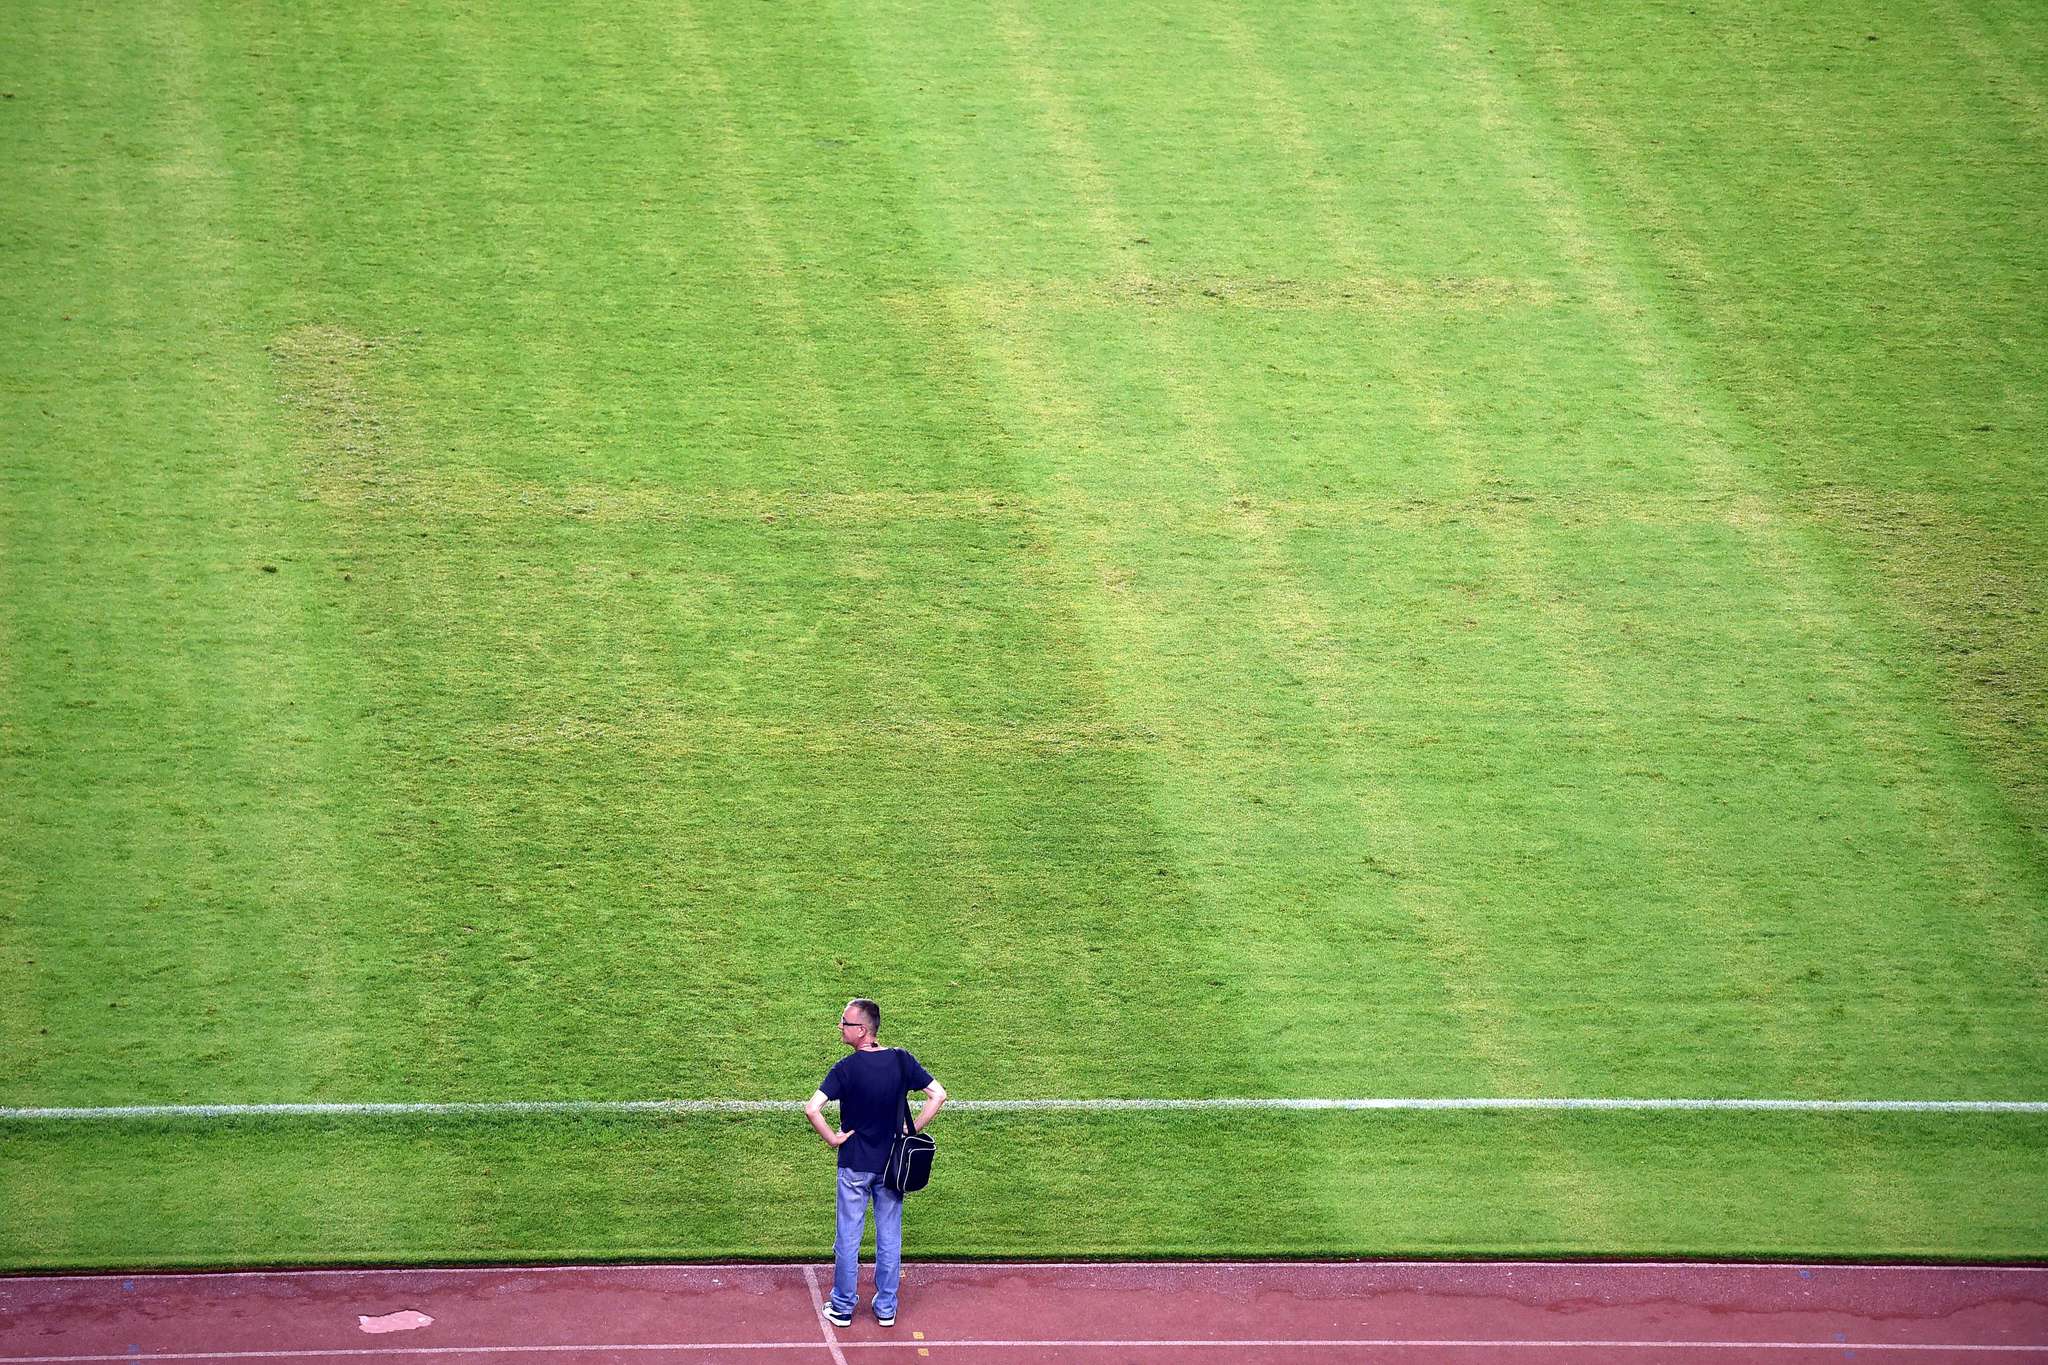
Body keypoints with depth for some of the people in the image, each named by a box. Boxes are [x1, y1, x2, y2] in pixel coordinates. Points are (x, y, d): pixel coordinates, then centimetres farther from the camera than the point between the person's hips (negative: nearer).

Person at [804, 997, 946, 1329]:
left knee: (848, 1237, 9)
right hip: (892, 1163, 3)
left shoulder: (846, 1068, -18)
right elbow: (938, 1095, -5)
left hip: (855, 1164, -3)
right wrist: (912, 1131, 2)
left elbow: (812, 1108, -27)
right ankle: (886, 1308, 20)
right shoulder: (901, 1060, -7)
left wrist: (832, 1139, -12)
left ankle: (843, 1308, 17)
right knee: (889, 1237, 13)